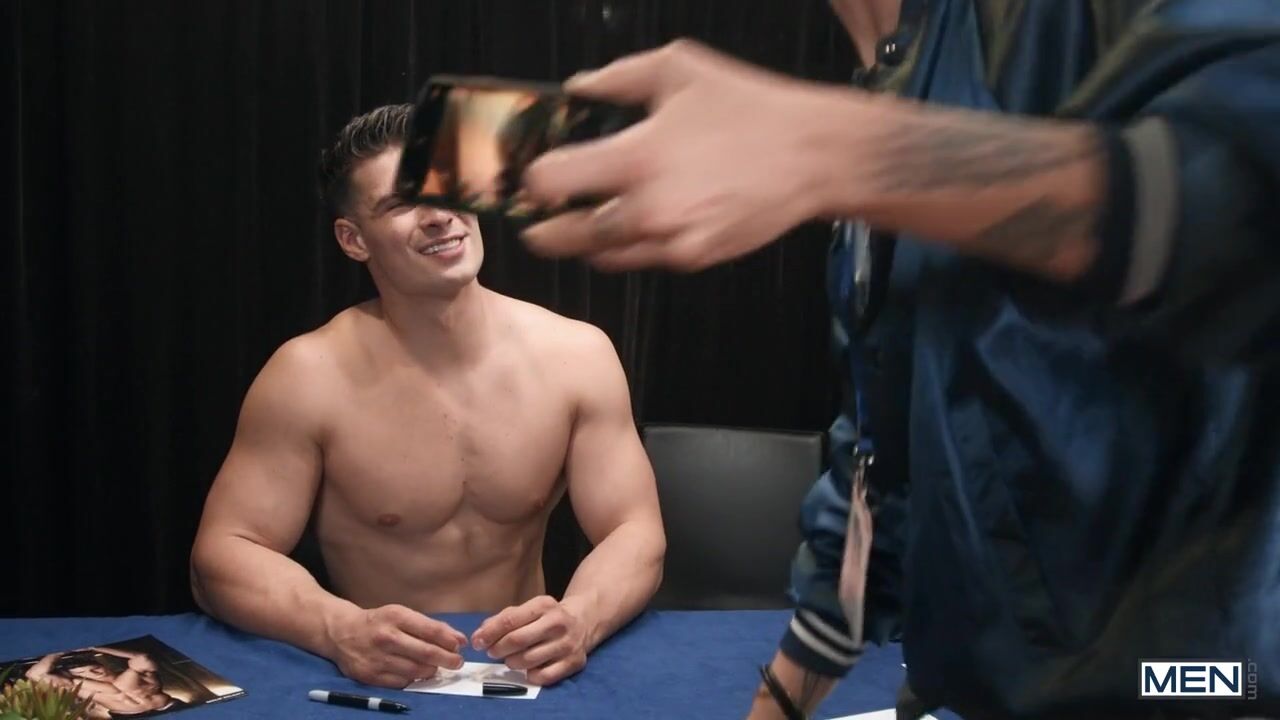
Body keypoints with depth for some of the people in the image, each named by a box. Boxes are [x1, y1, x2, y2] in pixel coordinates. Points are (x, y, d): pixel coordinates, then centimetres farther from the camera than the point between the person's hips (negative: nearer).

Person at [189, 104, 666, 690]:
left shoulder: (576, 355, -4)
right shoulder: (309, 376, -10)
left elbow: (635, 534, -4)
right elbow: (221, 557, -8)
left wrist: (577, 620, -26)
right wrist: (340, 629, -27)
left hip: (524, 673, 2)